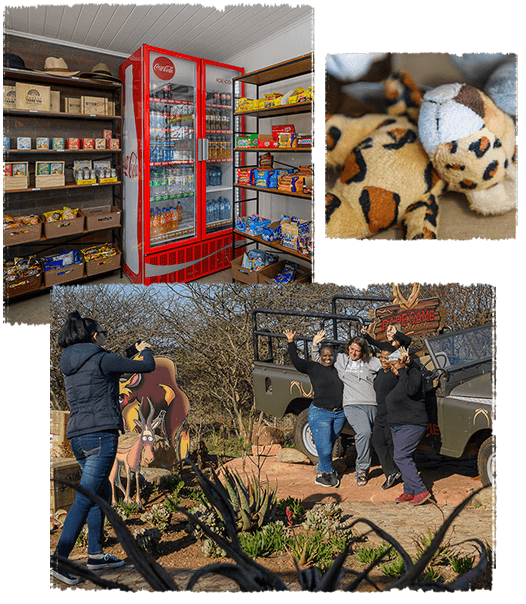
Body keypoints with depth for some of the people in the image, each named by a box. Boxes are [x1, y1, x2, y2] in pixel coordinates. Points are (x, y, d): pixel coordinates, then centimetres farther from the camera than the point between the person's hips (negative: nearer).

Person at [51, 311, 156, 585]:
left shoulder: (69, 366, 15)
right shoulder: (102, 359, -6)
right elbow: (147, 367, 1)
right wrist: (145, 349, 22)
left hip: (77, 437, 8)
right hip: (101, 433, -8)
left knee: (103, 491, 21)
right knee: (85, 499, -9)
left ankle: (95, 554, 24)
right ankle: (59, 560, -14)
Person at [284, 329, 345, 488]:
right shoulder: (313, 367, 1)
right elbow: (296, 361, -6)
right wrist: (291, 342, -12)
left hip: (339, 414, 3)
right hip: (320, 414, -3)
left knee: (329, 446, 9)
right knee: (324, 448, -7)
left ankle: (321, 474, 21)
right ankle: (329, 472, 14)